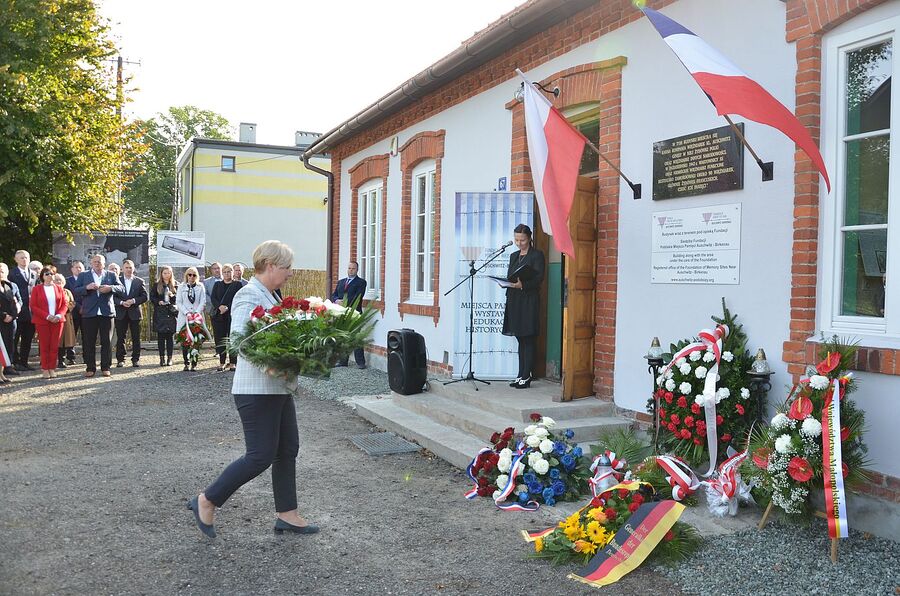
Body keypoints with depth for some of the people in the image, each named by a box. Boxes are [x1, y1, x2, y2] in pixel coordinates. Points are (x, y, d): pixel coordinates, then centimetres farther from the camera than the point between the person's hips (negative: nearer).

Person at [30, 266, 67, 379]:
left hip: (57, 321, 2)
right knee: (44, 345, 0)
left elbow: (65, 304, 7)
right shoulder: (37, 289, 2)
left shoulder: (59, 288, 9)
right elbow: (33, 306, -3)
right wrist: (47, 316, -14)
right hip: (42, 321, -2)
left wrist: (59, 315, -11)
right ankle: (45, 369, 6)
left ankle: (52, 368, 7)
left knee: (55, 346, 1)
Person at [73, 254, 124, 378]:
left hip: (107, 312, 0)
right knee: (89, 342, 1)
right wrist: (87, 288, -16)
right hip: (89, 313, 0)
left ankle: (105, 367, 9)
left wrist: (110, 288, -16)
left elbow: (122, 289, 1)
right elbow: (75, 291, 1)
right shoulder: (83, 275, 11)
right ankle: (90, 368, 8)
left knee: (106, 342, 1)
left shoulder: (111, 275, 11)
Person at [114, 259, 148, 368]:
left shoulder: (139, 281, 7)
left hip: (135, 313, 0)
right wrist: (121, 302, -16)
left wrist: (134, 301, -12)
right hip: (121, 313, 0)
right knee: (120, 338, 3)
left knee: (136, 338, 3)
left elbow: (145, 297, 2)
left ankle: (136, 359, 9)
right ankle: (120, 359, 9)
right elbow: (113, 296, 0)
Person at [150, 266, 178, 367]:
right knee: (160, 336, 0)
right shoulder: (156, 285, 8)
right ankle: (162, 358, 5)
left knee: (170, 336, 0)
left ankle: (169, 358, 5)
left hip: (171, 314, 0)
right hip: (160, 314, 0)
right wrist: (158, 302, -10)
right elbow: (152, 297, 7)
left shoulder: (175, 285, 8)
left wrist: (173, 296, -13)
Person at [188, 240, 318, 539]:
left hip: (278, 388, 10)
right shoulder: (249, 295, -14)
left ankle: (287, 514, 21)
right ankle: (207, 501, 12)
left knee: (288, 450, 12)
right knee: (261, 455, -5)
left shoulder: (271, 296, 15)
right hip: (257, 389, -10)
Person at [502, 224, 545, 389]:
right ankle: (521, 376, 12)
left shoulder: (537, 255, -2)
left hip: (529, 301, -7)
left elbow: (539, 278, -12)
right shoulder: (514, 256, 19)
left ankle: (526, 377, -3)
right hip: (514, 300, 7)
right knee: (521, 340, 9)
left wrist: (523, 285, -25)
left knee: (528, 340, -5)